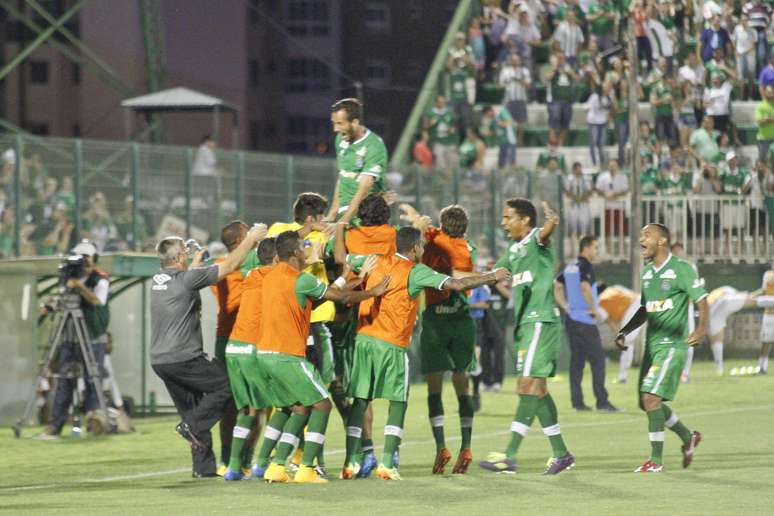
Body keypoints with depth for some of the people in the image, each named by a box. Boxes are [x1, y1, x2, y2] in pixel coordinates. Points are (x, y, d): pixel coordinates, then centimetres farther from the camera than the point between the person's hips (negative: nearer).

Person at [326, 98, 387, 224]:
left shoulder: (374, 146, -13)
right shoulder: (341, 139, 10)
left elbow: (363, 190, -20)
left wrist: (342, 223, -26)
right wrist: (331, 215, 15)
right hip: (344, 213, 6)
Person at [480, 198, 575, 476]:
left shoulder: (536, 240, -8)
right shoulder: (514, 250, 19)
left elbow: (547, 230, -32)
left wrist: (551, 221, -55)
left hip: (540, 321, -10)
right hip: (524, 324, 10)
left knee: (529, 385, -12)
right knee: (536, 390, 10)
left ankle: (509, 456, -19)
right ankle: (561, 453, 16)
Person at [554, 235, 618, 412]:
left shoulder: (570, 266, 15)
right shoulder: (585, 266, -12)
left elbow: (556, 286, 22)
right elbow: (585, 287, -27)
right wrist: (594, 309, -17)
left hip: (571, 319, 9)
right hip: (585, 321, -9)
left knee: (577, 360, 9)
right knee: (597, 359, -5)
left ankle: (577, 402, 6)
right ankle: (602, 401, -7)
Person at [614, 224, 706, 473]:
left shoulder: (681, 269, -9)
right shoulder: (647, 272, 15)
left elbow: (702, 301, -12)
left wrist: (701, 329, -29)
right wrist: (624, 332, 15)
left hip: (672, 345, -8)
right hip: (652, 345, 8)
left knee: (651, 397, -17)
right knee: (646, 402, 10)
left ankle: (656, 460, -10)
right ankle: (688, 438, 29)